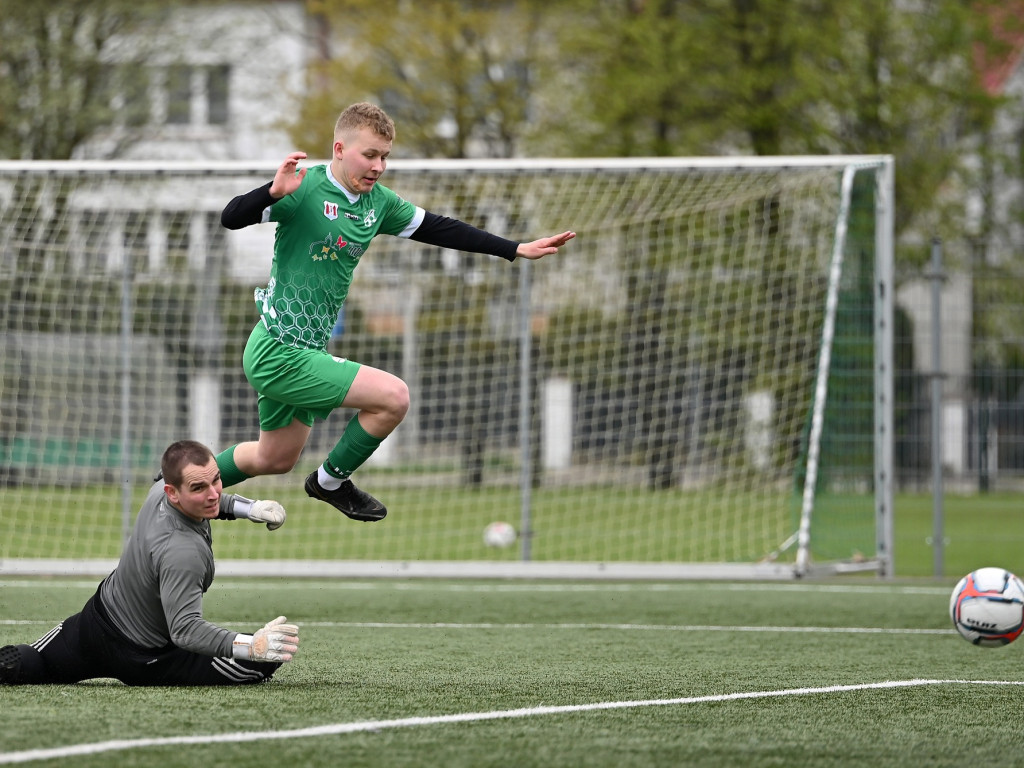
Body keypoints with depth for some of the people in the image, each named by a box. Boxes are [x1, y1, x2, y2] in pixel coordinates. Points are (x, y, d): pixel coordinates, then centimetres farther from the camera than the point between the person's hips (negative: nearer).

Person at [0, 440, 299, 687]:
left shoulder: (160, 489, -11)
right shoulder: (182, 553, -38)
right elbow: (185, 629, -42)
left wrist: (247, 508, 9)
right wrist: (250, 646, -53)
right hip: (146, 660, -8)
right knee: (268, 659, -13)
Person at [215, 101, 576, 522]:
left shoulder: (378, 201, 5)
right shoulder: (307, 188, -18)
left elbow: (438, 229, 11)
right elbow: (232, 218, -25)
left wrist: (516, 249, 8)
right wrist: (274, 192, -45)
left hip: (305, 350, 9)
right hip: (278, 353, -9)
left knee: (275, 459, 23)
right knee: (393, 396, -15)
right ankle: (330, 481, 6)